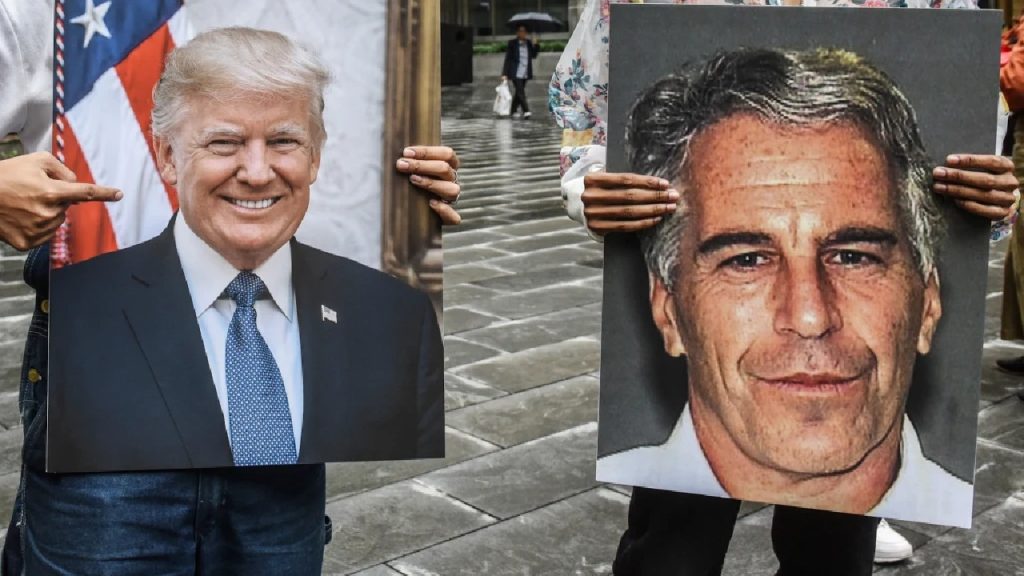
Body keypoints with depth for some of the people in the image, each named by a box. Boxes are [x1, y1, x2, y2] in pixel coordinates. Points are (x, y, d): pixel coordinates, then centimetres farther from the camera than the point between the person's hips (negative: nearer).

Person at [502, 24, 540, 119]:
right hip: (516, 73, -5)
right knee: (520, 91, -15)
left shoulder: (529, 43, 8)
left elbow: (533, 56, 6)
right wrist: (504, 73, -10)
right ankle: (526, 111, -20)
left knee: (519, 92, 12)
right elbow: (507, 59, -5)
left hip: (525, 73, 5)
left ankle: (513, 111, 24)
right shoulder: (512, 43, -4)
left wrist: (535, 45, -8)